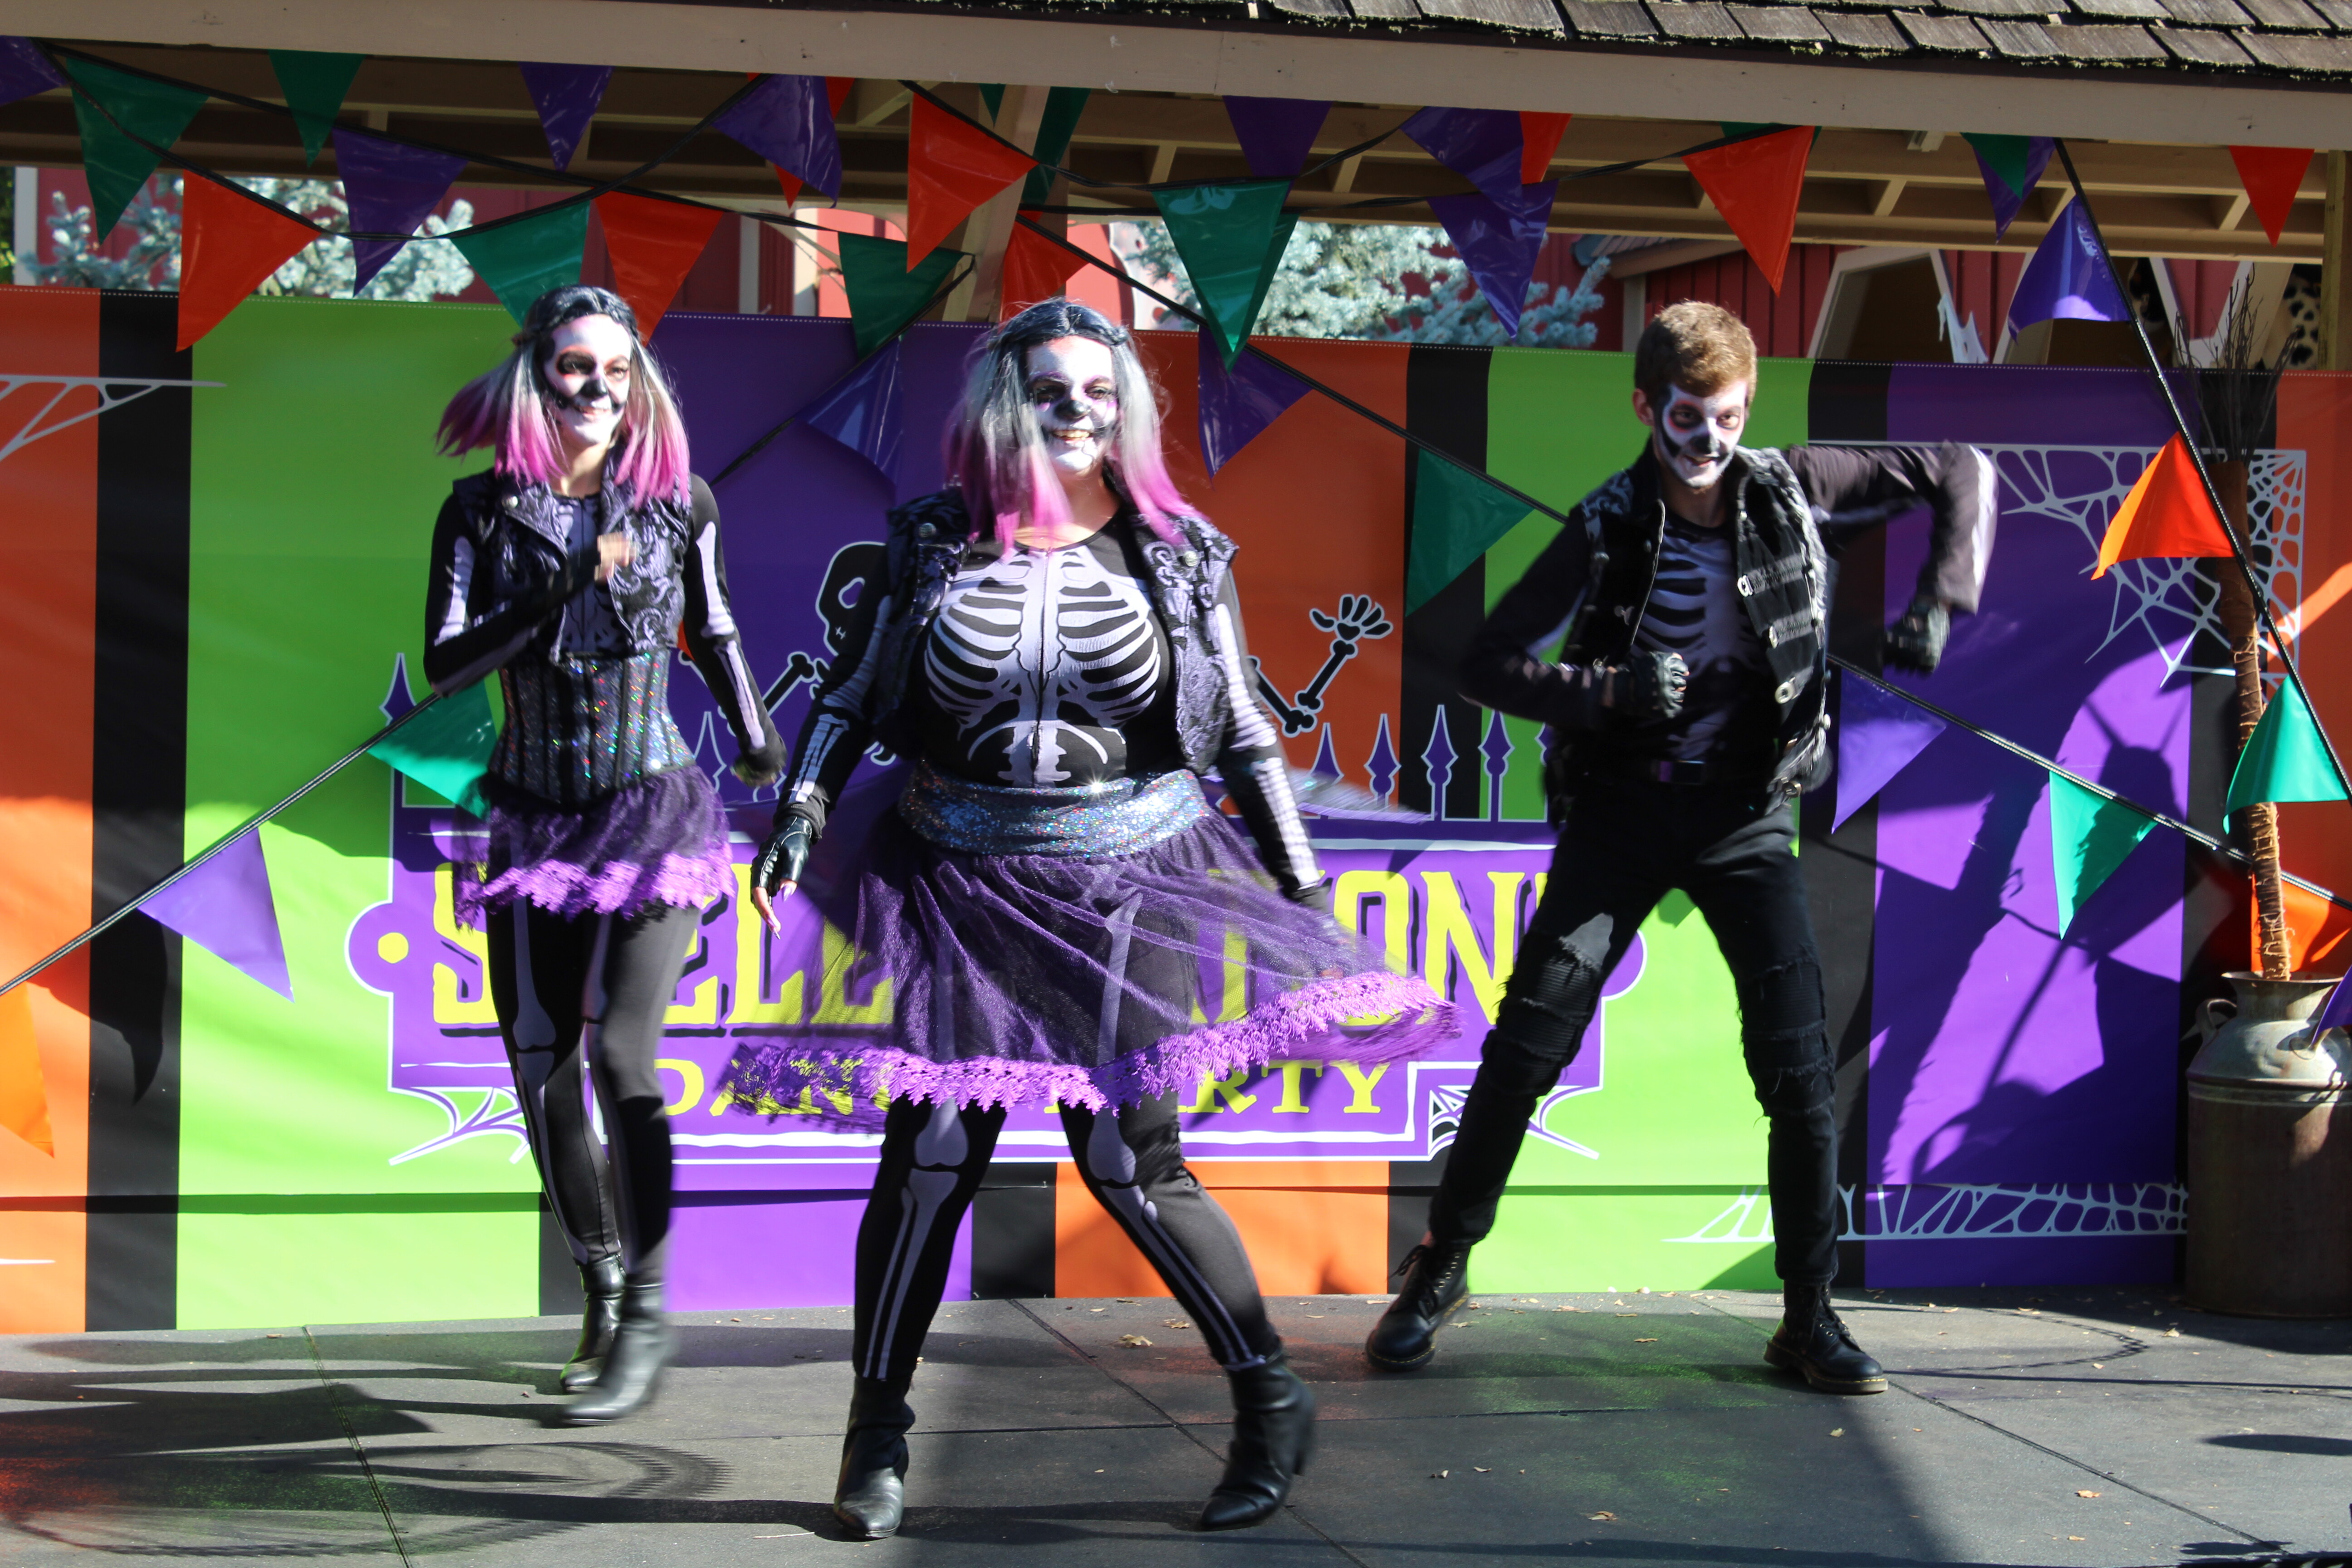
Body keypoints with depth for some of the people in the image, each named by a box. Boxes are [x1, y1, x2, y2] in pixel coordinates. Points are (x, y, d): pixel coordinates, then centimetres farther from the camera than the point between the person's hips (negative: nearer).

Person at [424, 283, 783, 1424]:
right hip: (536, 819, 2)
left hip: (653, 813, -2)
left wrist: (758, 739, 18)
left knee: (621, 1053, -16)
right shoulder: (484, 509, -1)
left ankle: (648, 1316, -6)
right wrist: (564, 593, -19)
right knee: (541, 1071, 4)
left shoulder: (678, 502, -1)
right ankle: (602, 1288, 23)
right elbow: (444, 664, -10)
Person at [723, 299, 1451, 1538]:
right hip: (960, 884, 1)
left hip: (1129, 888, -1)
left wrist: (1300, 874, 7)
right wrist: (802, 808, -5)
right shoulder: (934, 544, 2)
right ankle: (877, 1431, 10)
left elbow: (1242, 727, 8)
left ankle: (1271, 1401, 12)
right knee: (930, 1147, -4)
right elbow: (851, 693, 8)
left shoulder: (1176, 554, 3)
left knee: (1130, 1160, -4)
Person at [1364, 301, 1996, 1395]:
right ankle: (1440, 1268, 11)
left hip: (1746, 813, 1)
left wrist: (1940, 605, -9)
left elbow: (1961, 473, 4)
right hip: (1622, 808, -1)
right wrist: (1610, 691, -26)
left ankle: (1810, 1315, 6)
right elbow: (1489, 663, -11)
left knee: (1799, 1062, -6)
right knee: (1530, 1040, -6)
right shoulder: (1608, 530, -9)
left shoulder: (1789, 492, -4)